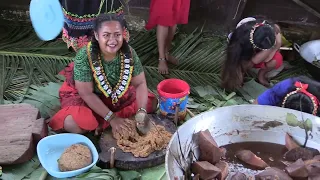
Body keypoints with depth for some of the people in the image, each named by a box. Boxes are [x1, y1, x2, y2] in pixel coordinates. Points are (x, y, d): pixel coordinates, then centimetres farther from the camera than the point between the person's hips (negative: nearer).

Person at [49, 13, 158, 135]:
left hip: (118, 94, 5)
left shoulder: (129, 53, -21)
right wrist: (111, 118, -29)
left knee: (151, 103, -4)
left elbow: (140, 84, -14)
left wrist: (141, 111, -31)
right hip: (83, 96, -4)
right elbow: (86, 93, -26)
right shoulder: (84, 56, -31)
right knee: (74, 124, -30)